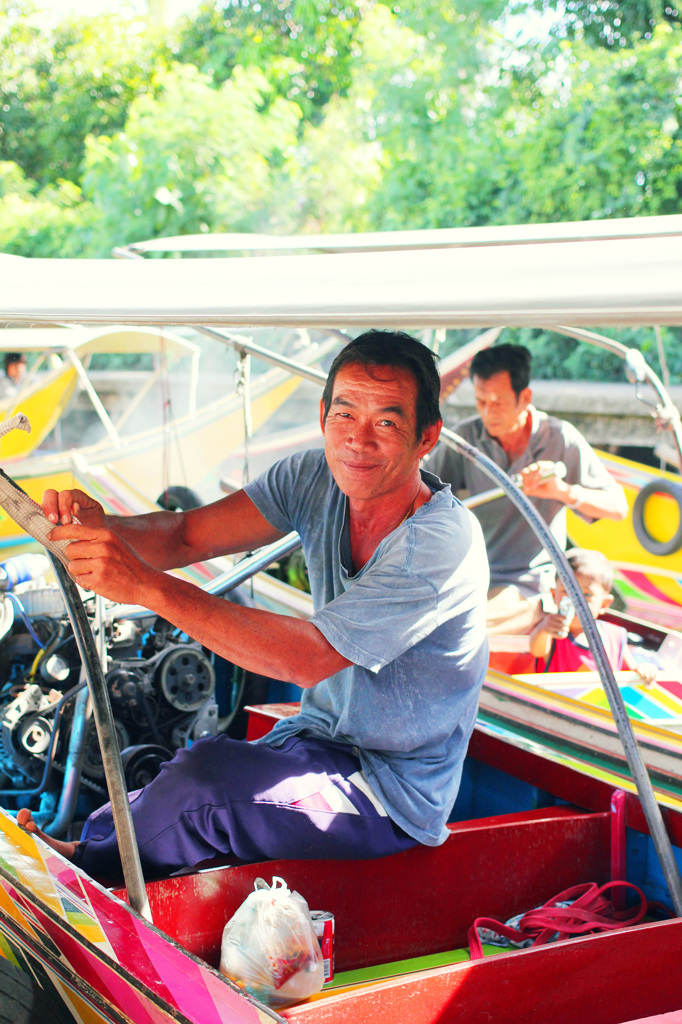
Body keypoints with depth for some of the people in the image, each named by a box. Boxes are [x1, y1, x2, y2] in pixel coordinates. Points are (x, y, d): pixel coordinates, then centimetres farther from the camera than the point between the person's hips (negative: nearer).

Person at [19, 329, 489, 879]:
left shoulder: (444, 542, -26)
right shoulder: (315, 478, -4)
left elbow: (308, 657, -33)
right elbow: (189, 535, -9)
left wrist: (147, 585, -39)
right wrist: (98, 527, -32)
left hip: (393, 800, -6)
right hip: (315, 737, 7)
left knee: (205, 775, -23)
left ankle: (85, 865, 2)